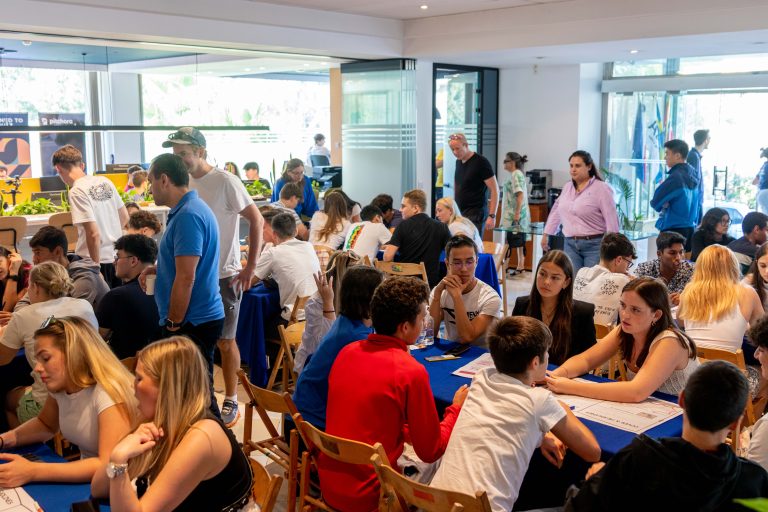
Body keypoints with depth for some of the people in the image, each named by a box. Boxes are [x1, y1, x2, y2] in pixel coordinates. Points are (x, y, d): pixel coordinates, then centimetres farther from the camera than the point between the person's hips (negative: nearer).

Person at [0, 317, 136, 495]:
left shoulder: (109, 393, -22)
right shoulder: (59, 386, 0)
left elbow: (109, 466, -30)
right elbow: (46, 425, 20)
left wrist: (32, 472, -32)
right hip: (87, 483, 7)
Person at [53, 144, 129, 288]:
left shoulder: (77, 191, -14)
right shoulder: (105, 182, 5)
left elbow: (93, 233, -20)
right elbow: (124, 217, 15)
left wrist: (96, 267, -13)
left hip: (98, 259, -6)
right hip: (116, 256, 6)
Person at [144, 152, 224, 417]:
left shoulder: (188, 216, -19)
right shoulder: (187, 209, 14)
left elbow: (186, 277, -23)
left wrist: (173, 324, -16)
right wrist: (157, 269, 10)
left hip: (192, 323, -10)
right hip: (200, 317, 10)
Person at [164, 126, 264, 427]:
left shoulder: (225, 181, -13)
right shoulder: (185, 183, 6)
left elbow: (257, 221, -13)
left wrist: (250, 268, -15)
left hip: (224, 275, -6)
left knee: (225, 341, 4)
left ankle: (230, 401, 19)